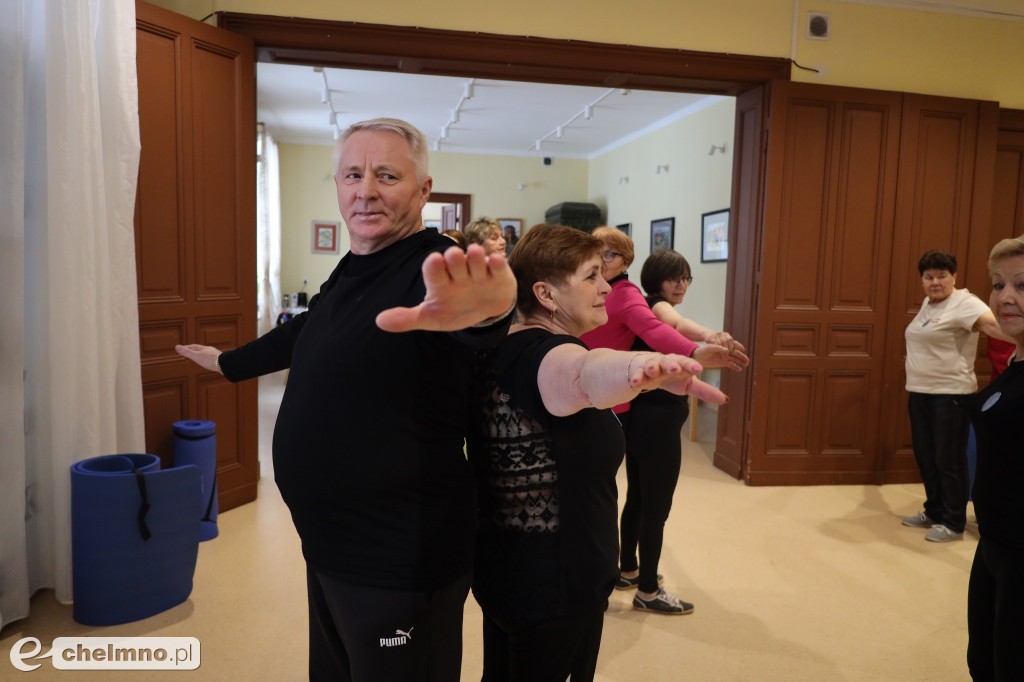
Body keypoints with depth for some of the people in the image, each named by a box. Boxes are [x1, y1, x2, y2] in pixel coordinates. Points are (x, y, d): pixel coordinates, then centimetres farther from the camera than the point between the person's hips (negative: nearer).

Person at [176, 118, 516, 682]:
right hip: (328, 546, 8)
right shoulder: (347, 274, 9)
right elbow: (302, 335, 27)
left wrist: (483, 308, -66)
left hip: (398, 557, -8)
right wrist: (226, 362, 43)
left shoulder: (431, 272, -19)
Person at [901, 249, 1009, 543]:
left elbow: (992, 323, -30)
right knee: (925, 456, 16)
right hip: (920, 392, 8)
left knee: (949, 460, 0)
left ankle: (953, 523, 14)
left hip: (950, 394, -8)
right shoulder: (928, 304, 13)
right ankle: (934, 512, 31)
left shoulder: (964, 303, -13)